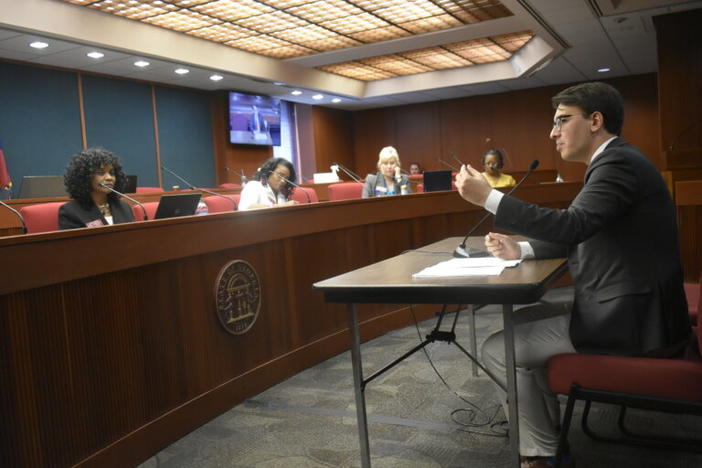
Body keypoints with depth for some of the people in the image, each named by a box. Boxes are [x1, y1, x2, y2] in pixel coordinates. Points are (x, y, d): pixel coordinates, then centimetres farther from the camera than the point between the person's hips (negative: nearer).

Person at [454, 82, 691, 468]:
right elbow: (579, 234, 17)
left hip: (630, 320, -10)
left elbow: (573, 225, -32)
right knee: (521, 321, 21)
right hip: (624, 307, 10)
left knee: (498, 349, -7)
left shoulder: (619, 163, -18)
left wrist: (488, 198, -28)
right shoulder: (614, 161, 14)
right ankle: (546, 430, 26)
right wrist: (521, 250, 2)